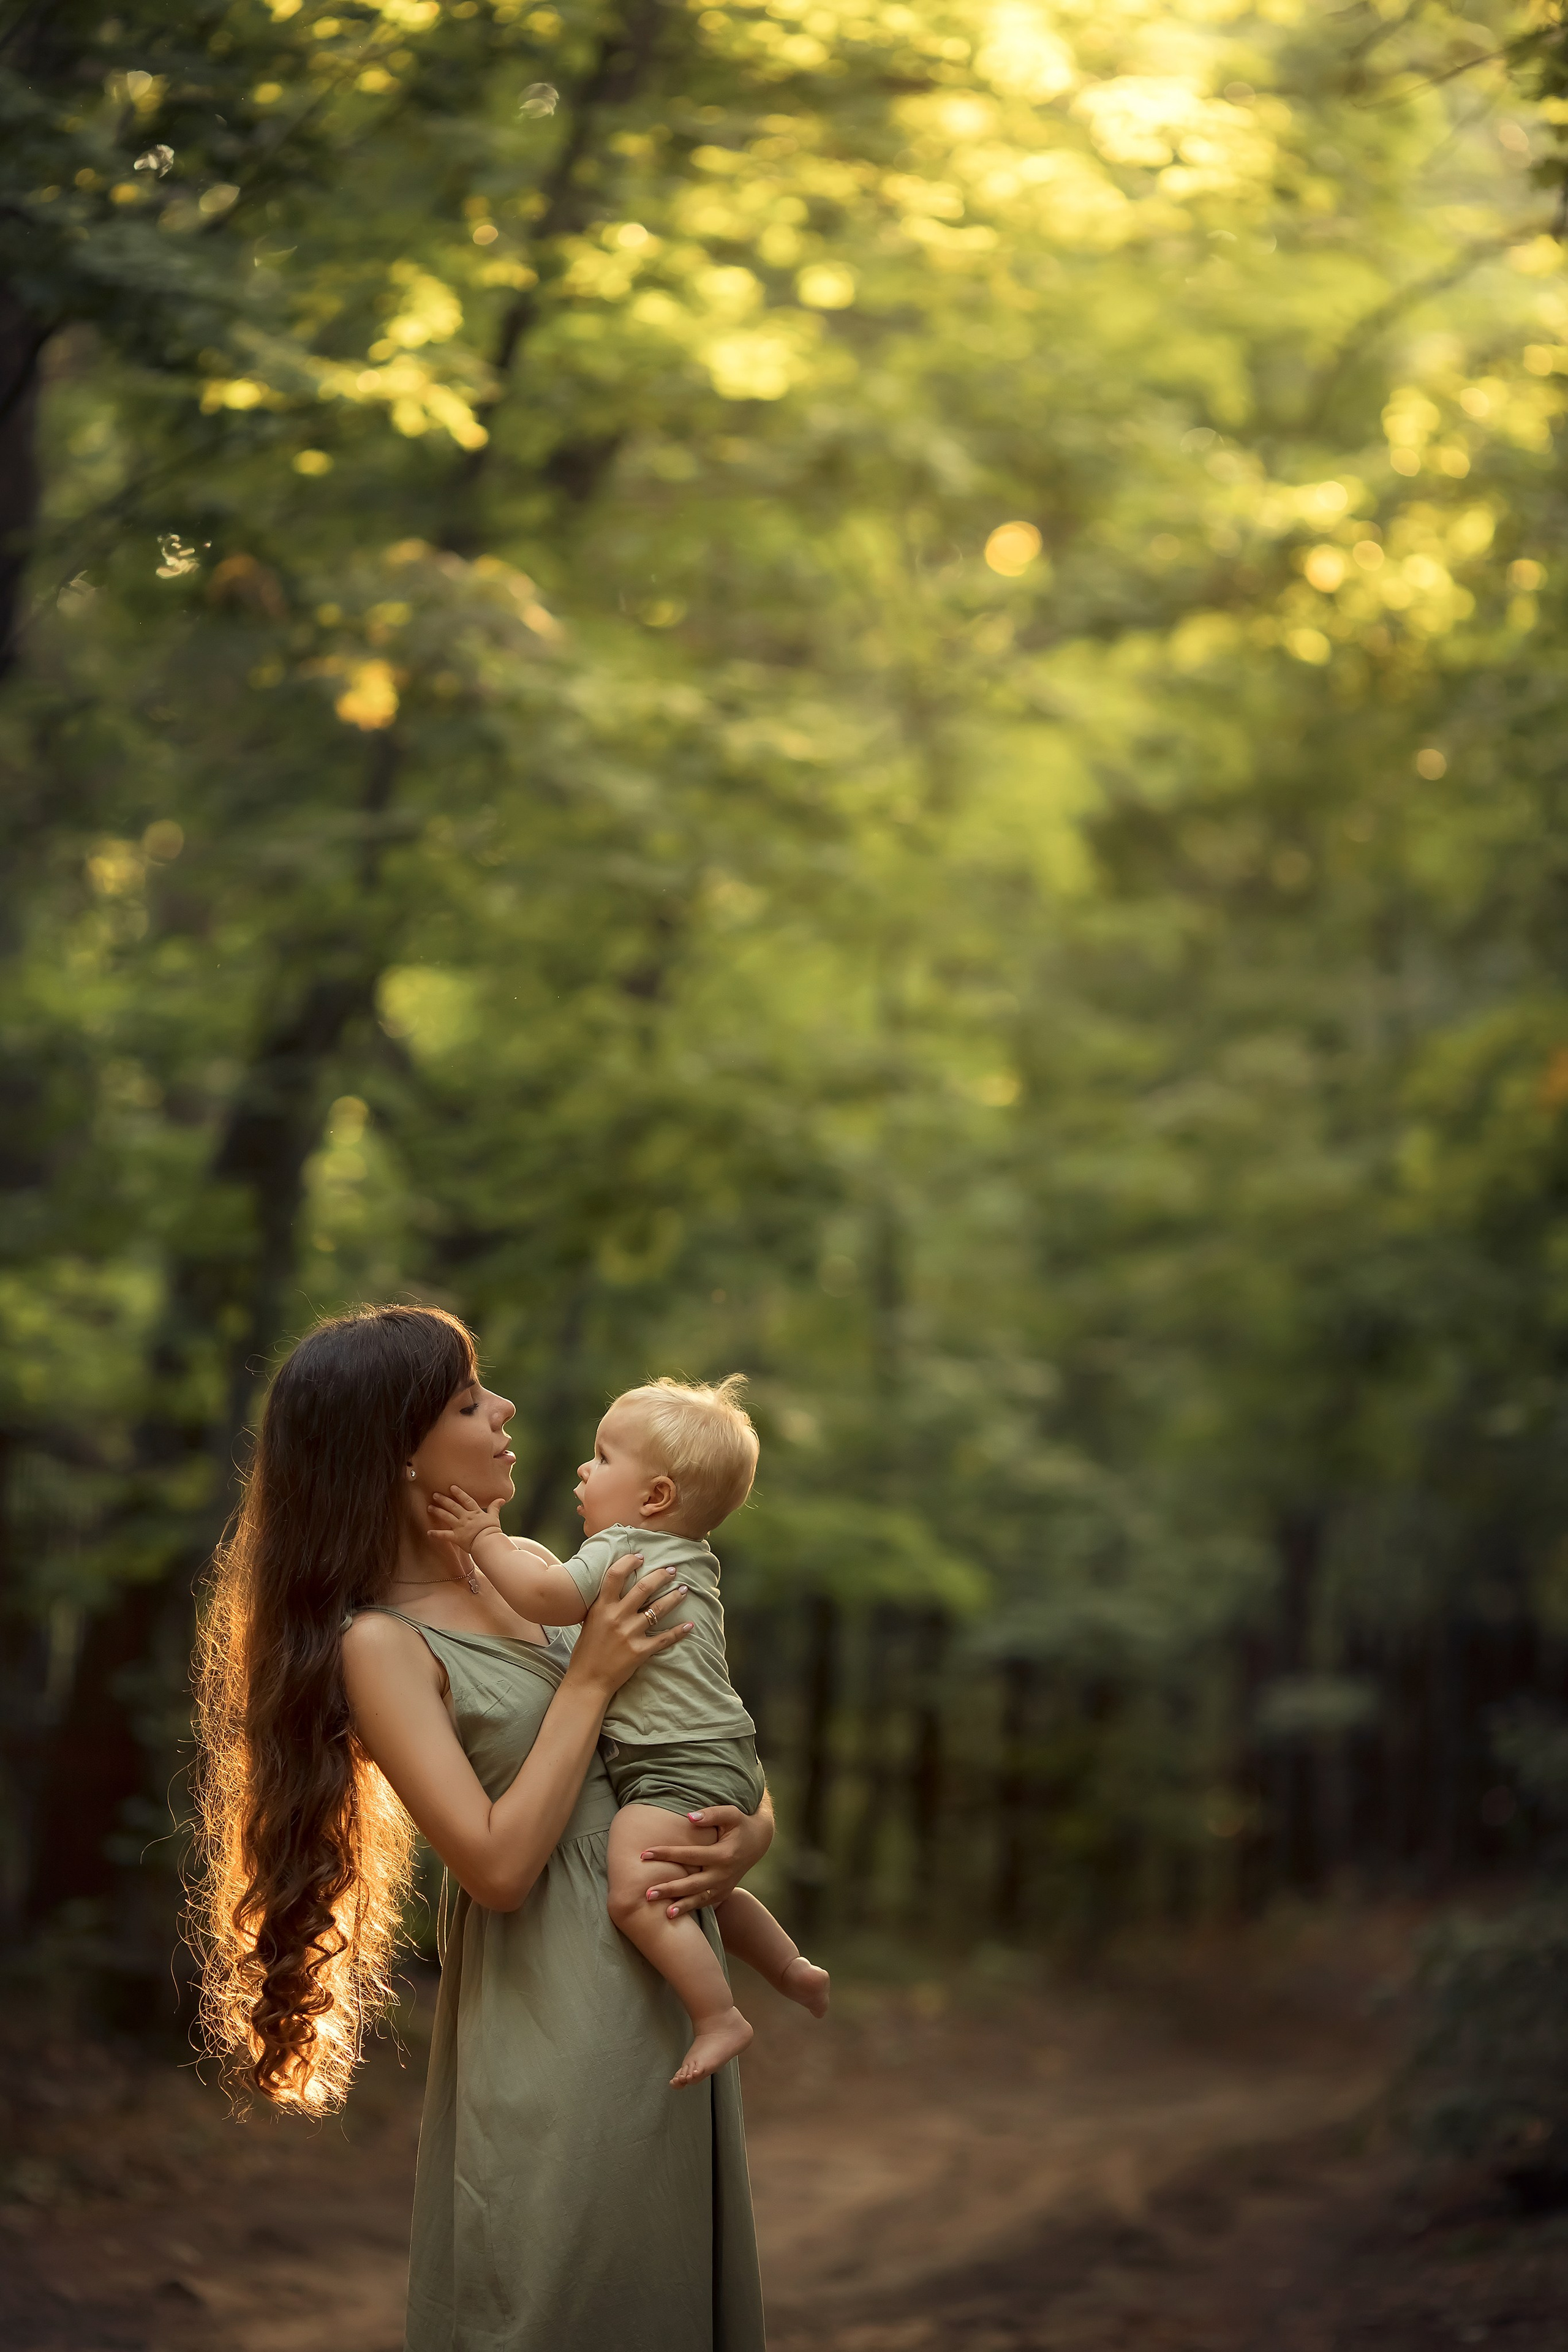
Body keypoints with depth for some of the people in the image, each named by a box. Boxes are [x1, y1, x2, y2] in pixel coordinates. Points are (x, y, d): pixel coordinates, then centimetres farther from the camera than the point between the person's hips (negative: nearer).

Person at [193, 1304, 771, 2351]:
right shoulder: (380, 1643, -13)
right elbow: (498, 1864, -20)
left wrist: (753, 1831, -7)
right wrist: (589, 1682, -14)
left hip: (670, 1983, 8)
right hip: (556, 2018, -7)